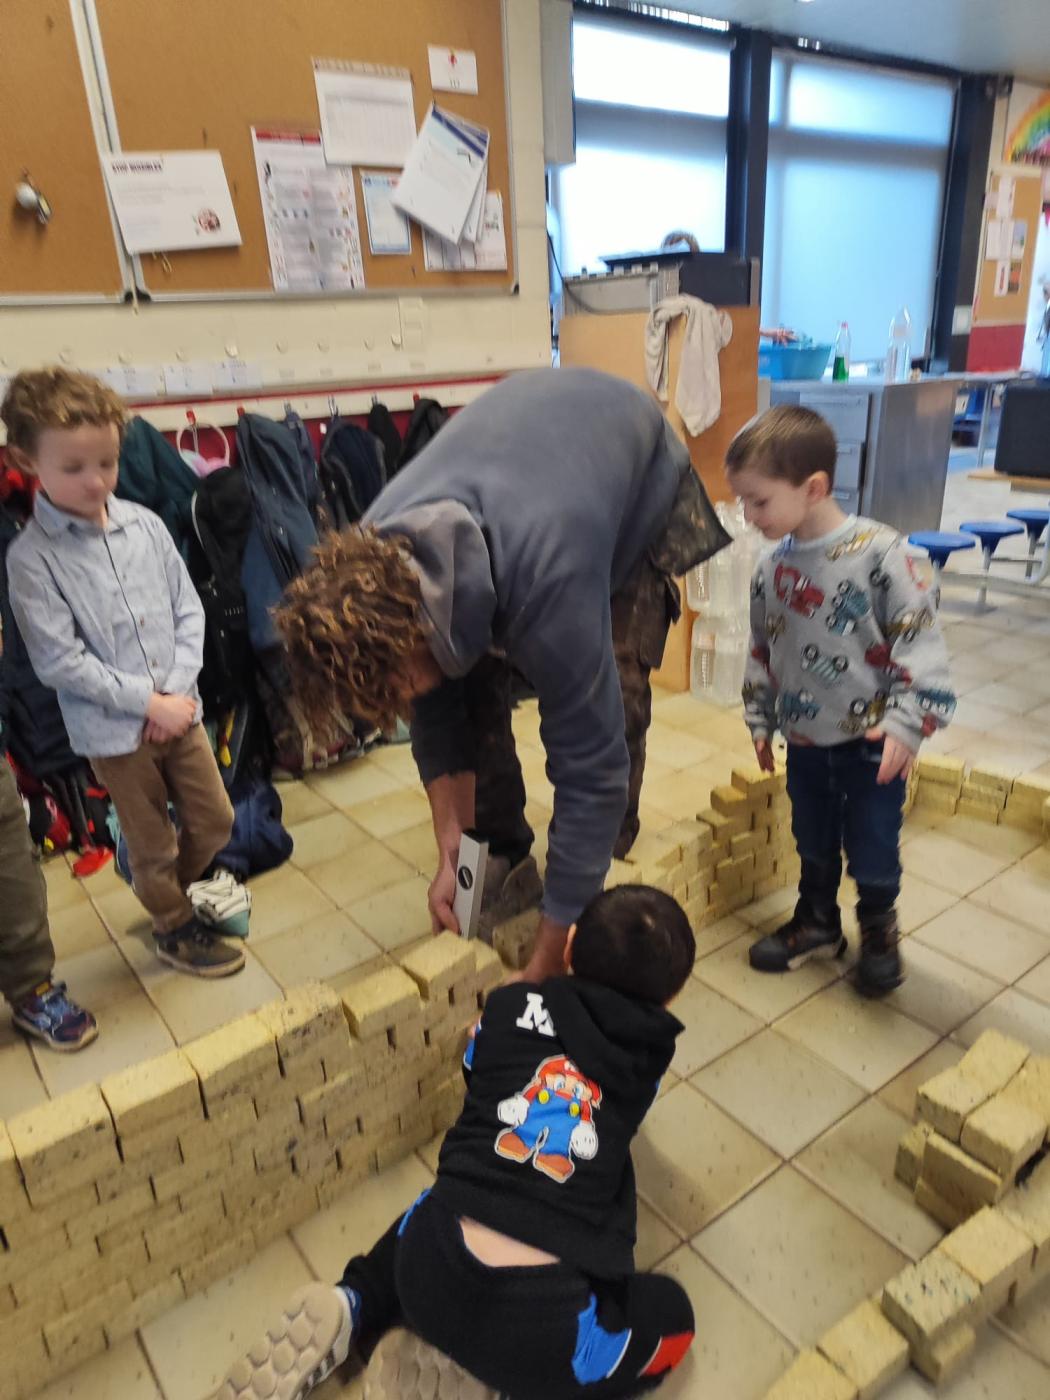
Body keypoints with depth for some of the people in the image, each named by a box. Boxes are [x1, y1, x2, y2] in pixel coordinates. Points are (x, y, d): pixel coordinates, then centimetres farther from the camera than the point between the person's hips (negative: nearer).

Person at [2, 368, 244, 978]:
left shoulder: (145, 525, -2)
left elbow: (189, 611, 2)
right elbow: (60, 660, -14)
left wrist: (178, 688, -10)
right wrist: (149, 702, -16)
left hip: (179, 710, 4)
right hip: (112, 729, -4)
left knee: (215, 819, 16)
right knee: (152, 842, 13)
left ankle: (172, 889, 45)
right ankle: (175, 928, 38)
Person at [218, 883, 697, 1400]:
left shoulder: (512, 1004, 6)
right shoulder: (648, 1054, 5)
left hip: (429, 1274, 4)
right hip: (539, 1320, -4)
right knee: (670, 1313, 24)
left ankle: (353, 1310, 15)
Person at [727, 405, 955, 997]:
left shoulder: (880, 553, -18)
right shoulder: (772, 569, -1)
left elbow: (920, 641, -15)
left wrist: (908, 721, -19)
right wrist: (761, 719, 15)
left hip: (871, 739, -5)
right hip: (805, 740, 5)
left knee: (873, 847, 9)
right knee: (813, 843, 19)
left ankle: (879, 931, 34)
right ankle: (817, 922, 40)